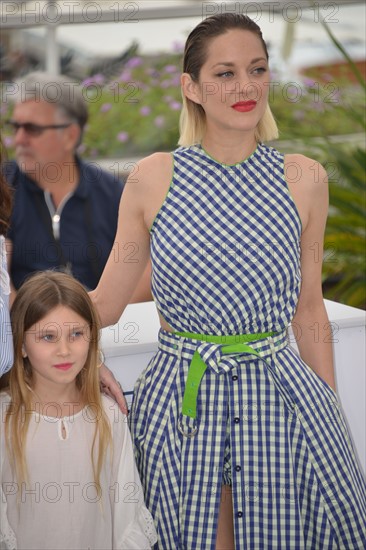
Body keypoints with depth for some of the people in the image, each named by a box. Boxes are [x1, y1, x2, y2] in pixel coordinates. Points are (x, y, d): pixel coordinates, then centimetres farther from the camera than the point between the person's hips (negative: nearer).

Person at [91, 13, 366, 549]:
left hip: (281, 398, 1)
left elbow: (310, 310, 9)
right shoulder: (155, 178, -2)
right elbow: (104, 303, 5)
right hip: (181, 400, -1)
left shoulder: (305, 179, 1)